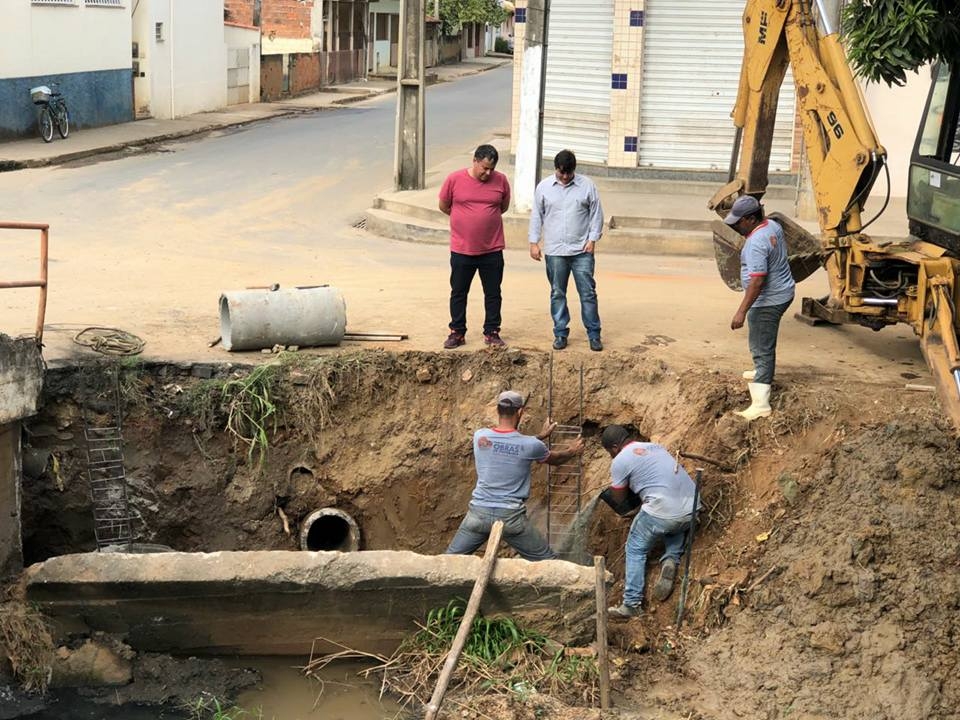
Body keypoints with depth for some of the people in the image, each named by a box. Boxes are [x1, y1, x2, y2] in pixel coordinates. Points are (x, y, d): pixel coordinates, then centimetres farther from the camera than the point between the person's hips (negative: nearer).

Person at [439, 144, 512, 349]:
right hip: (461, 250, -1)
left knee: (493, 294, 9)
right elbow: (444, 206, 5)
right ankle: (457, 332, 20)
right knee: (458, 293, 8)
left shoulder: (501, 181, -2)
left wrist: (485, 217, 10)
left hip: (492, 250, 1)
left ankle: (492, 332, 20)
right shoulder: (454, 179, -7)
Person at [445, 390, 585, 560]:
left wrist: (540, 436, 33)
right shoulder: (530, 445, -7)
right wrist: (572, 451, 36)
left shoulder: (480, 437, 1)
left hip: (479, 513, 2)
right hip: (511, 516, -2)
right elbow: (554, 458, 15)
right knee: (548, 562, 11)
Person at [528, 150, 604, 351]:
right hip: (554, 251, 1)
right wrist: (534, 242, 3)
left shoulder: (587, 185, -1)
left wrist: (593, 239, -5)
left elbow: (597, 214, 3)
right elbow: (537, 216, 8)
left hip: (582, 251, -1)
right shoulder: (544, 187, 3)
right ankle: (560, 333, 16)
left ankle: (594, 335, 7)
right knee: (557, 293, 7)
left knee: (588, 293, 0)